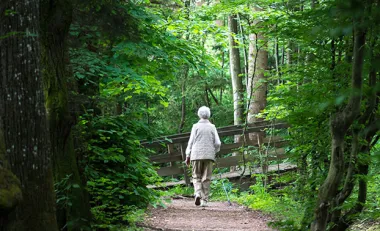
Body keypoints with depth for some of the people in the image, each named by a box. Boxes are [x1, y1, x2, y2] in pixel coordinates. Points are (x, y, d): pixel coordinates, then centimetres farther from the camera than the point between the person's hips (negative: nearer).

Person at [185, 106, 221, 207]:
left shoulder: (196, 126, 0)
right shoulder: (212, 127, 4)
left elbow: (191, 141, -1)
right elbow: (217, 143, 2)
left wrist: (188, 155, 4)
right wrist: (214, 151, 21)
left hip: (197, 155, -1)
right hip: (209, 155, 1)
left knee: (196, 176, 9)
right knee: (206, 178, 5)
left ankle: (197, 193, -15)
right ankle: (204, 200, 2)